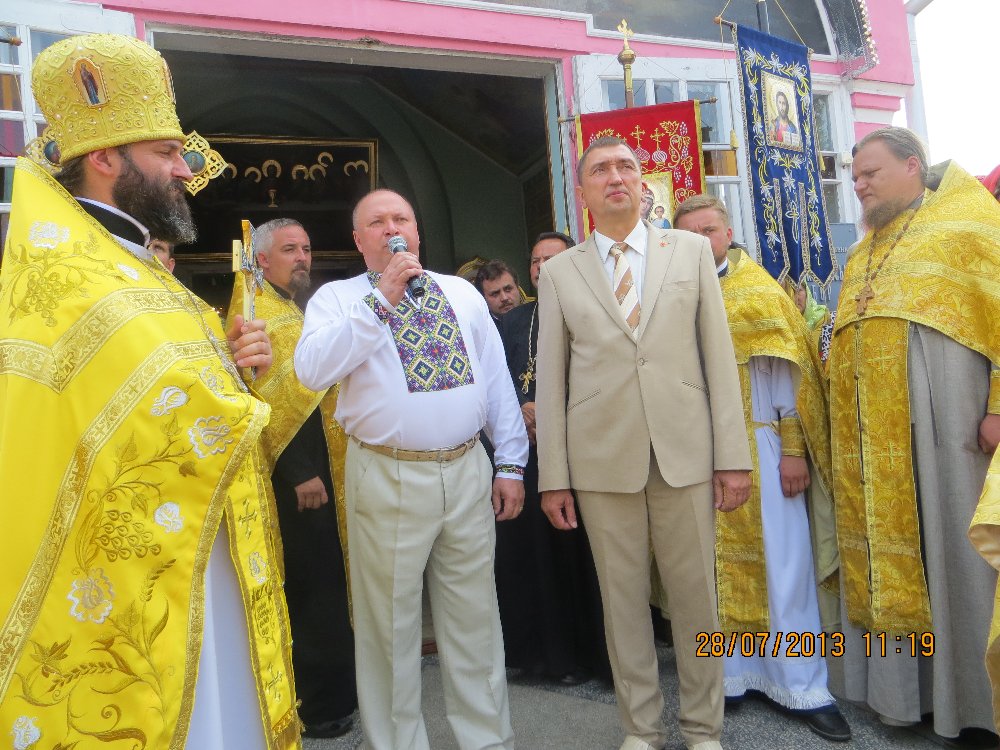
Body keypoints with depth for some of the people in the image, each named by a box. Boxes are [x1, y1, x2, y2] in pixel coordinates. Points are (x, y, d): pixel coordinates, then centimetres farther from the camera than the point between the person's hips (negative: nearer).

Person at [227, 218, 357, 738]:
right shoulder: (255, 309, -10)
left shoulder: (293, 309, 18)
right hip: (299, 471, -9)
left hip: (323, 467, 9)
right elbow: (265, 394, -20)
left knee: (330, 583, 16)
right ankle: (320, 706, 15)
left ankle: (337, 687, 30)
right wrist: (299, 472, -23)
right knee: (313, 586, 0)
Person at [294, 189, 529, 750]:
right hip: (388, 477, -3)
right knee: (391, 621, 9)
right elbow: (313, 371, -17)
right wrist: (381, 298, -18)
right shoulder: (337, 298, 2)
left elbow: (498, 382, 11)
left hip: (467, 472, 3)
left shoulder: (463, 293, 12)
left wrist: (511, 464, 6)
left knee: (474, 616, 14)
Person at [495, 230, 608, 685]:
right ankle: (558, 653, 20)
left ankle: (600, 649, 17)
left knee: (592, 552, 1)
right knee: (543, 550, 6)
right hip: (532, 452, 3)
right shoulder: (513, 322, 14)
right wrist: (523, 409, -11)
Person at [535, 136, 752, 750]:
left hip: (686, 450, 0)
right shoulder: (559, 272, 7)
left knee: (696, 596, 9)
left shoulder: (692, 250, 8)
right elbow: (551, 378, 4)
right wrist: (553, 477, 1)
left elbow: (719, 356, 4)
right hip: (601, 458, 0)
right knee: (623, 599, 10)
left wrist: (734, 456, -1)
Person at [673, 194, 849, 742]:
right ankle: (732, 673, 23)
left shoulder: (761, 292, 3)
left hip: (760, 446, -2)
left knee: (784, 567, 3)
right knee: (717, 567, 8)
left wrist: (792, 449, -9)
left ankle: (804, 688, 17)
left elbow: (787, 371, -2)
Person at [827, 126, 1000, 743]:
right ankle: (903, 682, 19)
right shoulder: (863, 255, 23)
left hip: (943, 408, -6)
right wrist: (840, 423, 11)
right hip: (870, 428, 6)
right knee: (888, 548, 8)